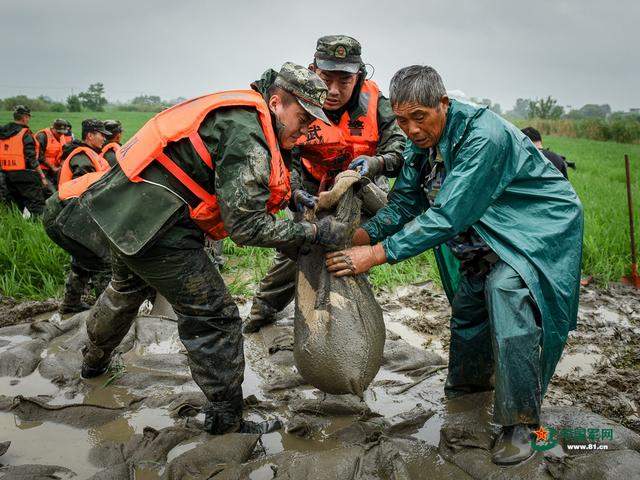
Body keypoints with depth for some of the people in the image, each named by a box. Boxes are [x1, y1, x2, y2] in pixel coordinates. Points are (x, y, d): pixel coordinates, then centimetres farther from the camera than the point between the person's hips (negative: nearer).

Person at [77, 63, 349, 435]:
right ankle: (226, 419, 13)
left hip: (123, 206, 11)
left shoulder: (243, 118, 10)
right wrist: (315, 232, -18)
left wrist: (294, 197, 7)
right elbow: (246, 225, -23)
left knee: (127, 289, 34)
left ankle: (95, 362, 60)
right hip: (154, 226, -11)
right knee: (214, 318, -1)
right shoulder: (246, 135, -20)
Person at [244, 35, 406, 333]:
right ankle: (264, 309, 24)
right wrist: (294, 189, -38)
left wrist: (375, 162, -42)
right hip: (315, 188, 0)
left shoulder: (373, 103, -23)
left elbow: (399, 149, -21)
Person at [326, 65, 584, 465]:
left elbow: (448, 214, -40)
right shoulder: (421, 143, -7)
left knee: (506, 289, -29)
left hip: (540, 223, -8)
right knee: (468, 298, 14)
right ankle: (471, 380, 42)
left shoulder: (483, 135, -34)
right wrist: (361, 234, -22)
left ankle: (520, 422, -17)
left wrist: (377, 254, -42)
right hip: (489, 231, 9)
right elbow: (403, 203, -4)